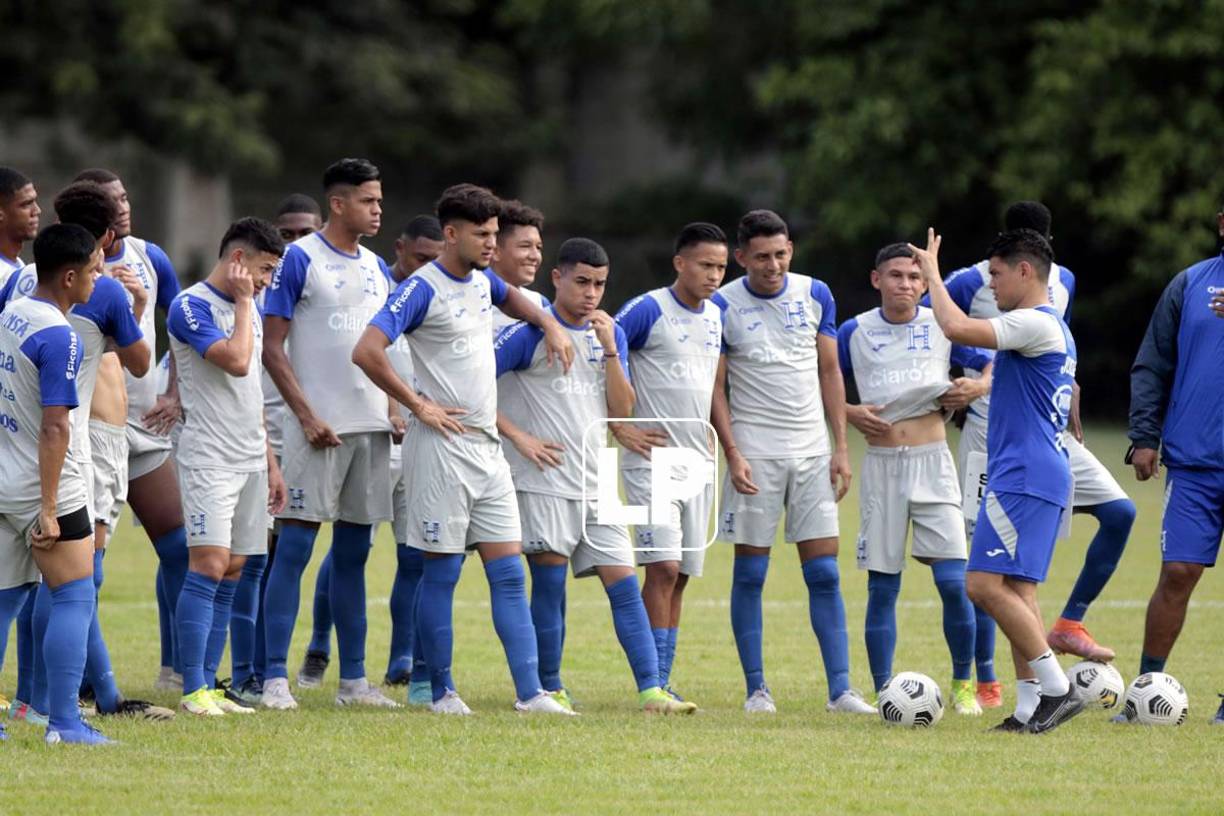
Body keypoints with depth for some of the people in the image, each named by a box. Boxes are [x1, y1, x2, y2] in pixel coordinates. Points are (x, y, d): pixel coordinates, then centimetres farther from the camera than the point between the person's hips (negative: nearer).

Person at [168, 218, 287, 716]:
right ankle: (193, 691, -14)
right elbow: (235, 361, -23)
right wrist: (244, 303, -10)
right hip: (209, 459, -8)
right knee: (209, 564, -14)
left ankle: (209, 686, 9)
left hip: (250, 460, 8)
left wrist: (270, 462, 22)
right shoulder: (192, 306, -10)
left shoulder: (248, 309, 17)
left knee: (232, 573, 6)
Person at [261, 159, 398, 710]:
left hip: (371, 428, 7)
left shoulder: (376, 268, 14)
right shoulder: (299, 259, -5)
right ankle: (274, 679, -8)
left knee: (353, 551, 9)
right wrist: (307, 415, -15)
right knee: (294, 546, -8)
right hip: (319, 427, -7)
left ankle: (353, 680, 12)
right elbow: (272, 348, -8)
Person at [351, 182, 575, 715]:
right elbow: (367, 351, -22)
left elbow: (512, 298, 39)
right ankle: (442, 692, 7)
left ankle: (530, 692, -1)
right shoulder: (422, 290, -12)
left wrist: (550, 324, 21)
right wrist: (417, 405, -16)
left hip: (487, 447, 7)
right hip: (441, 447, -7)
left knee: (509, 574, 2)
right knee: (442, 572, -1)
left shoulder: (482, 281, 13)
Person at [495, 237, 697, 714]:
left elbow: (622, 410, 6)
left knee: (624, 584, -2)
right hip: (544, 481, -5)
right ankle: (549, 689, 6)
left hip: (594, 482, 5)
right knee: (549, 585, -4)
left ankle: (651, 690, -6)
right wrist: (517, 436, -11)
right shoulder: (531, 332, -5)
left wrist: (610, 350, -6)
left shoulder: (611, 334, 12)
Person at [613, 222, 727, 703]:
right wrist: (621, 429, -13)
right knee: (664, 567, -14)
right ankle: (655, 684, -12)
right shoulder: (649, 311, -10)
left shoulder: (717, 317, 12)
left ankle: (661, 683, 10)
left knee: (681, 576, 6)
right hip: (653, 459, -7)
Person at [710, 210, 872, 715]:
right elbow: (716, 386, -1)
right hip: (755, 452, -2)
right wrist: (733, 454, -11)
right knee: (750, 573, 0)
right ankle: (756, 689, 7)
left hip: (812, 450, 2)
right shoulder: (723, 306, -3)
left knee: (824, 574, -1)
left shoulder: (815, 295, 5)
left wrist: (841, 447, 4)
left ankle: (840, 689, -1)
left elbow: (829, 372, 10)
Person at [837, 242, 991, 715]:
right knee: (882, 587, 1)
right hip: (881, 464, 1)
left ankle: (963, 684, 7)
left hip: (932, 462, -1)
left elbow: (994, 365, 12)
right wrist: (850, 414, -6)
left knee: (953, 582, -9)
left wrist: (978, 387, -8)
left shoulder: (942, 326, 3)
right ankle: (883, 692, 9)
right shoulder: (854, 332, 3)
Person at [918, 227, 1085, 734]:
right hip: (1042, 477, 11)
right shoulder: (1052, 327, 20)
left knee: (985, 584, -15)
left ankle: (1056, 687, -15)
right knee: (1016, 589, 8)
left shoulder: (1034, 323, -13)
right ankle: (1031, 705, 5)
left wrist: (933, 272, -12)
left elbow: (957, 328, -24)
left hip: (1023, 477, -11)